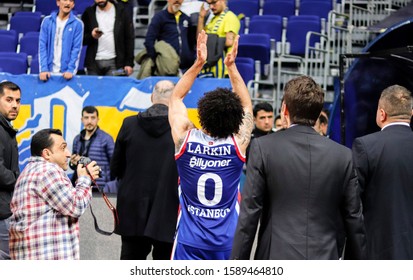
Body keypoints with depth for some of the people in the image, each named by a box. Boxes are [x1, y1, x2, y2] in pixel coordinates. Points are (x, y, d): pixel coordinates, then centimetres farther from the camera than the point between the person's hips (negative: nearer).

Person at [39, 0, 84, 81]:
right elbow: (42, 46, -2)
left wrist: (70, 70, -17)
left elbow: (76, 49, -6)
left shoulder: (77, 24, -2)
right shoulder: (47, 21, 2)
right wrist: (43, 69, -12)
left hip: (66, 72, -1)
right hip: (49, 70, 1)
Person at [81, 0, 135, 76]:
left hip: (115, 62, -2)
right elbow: (82, 40, 8)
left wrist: (129, 63, -2)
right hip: (94, 62, 2)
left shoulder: (121, 12, 4)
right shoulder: (88, 13, 7)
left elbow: (129, 38, 4)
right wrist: (91, 36, -14)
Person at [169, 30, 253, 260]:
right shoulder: (237, 145, -8)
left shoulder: (185, 139, -9)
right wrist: (231, 66, 9)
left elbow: (176, 97, 8)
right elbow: (246, 104, 10)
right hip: (227, 241, 0)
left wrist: (198, 64, 6)